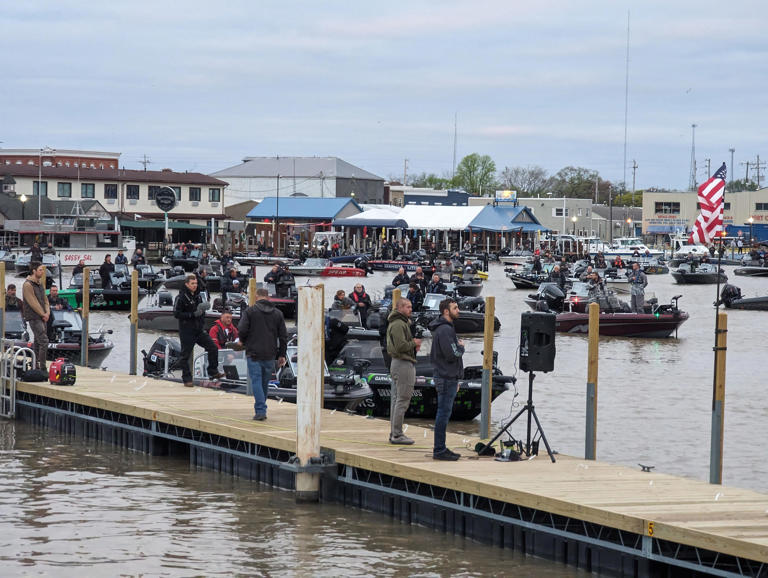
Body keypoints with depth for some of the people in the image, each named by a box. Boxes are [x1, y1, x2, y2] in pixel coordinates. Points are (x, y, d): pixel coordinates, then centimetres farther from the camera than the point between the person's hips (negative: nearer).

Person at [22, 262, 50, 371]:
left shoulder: (40, 283, 15)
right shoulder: (28, 285, -13)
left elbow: (45, 299, 17)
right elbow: (33, 303, -17)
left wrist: (47, 312, 0)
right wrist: (43, 314, -11)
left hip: (42, 317, 9)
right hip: (34, 318, -9)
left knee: (38, 342, 11)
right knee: (44, 341, -14)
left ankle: (35, 366, 18)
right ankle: (42, 368, -13)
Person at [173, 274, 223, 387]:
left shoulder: (198, 296, 12)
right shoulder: (181, 297, -11)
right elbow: (176, 314, -17)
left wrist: (202, 322, 12)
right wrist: (193, 314, -22)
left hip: (199, 331, 7)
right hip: (186, 332, -7)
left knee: (213, 348, 0)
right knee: (185, 355, 0)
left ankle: (213, 372, 11)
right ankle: (187, 379, 9)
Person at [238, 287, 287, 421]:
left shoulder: (250, 311, -4)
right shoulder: (277, 313, 8)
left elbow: (242, 329, -12)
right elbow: (283, 336, 8)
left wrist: (243, 341, 9)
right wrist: (281, 355, 14)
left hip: (254, 353, -4)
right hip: (270, 355, 4)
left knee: (256, 381, -3)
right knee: (265, 382, 14)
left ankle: (260, 410, -13)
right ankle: (261, 409, 23)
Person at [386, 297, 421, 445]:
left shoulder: (403, 322, 18)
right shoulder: (398, 324, -16)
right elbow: (401, 346, -24)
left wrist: (413, 345, 8)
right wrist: (414, 343, -8)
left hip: (397, 364, 11)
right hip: (404, 364, -11)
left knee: (396, 399, 13)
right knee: (403, 400, -8)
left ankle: (394, 433, 17)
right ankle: (397, 435, -7)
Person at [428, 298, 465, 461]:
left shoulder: (447, 328, 18)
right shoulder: (444, 330, -16)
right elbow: (452, 354, -25)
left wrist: (456, 379, 23)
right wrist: (461, 347, -4)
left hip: (448, 376, 10)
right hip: (446, 378, -10)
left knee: (444, 413, 13)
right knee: (444, 413, -7)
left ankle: (440, 448, 18)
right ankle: (439, 450, -4)